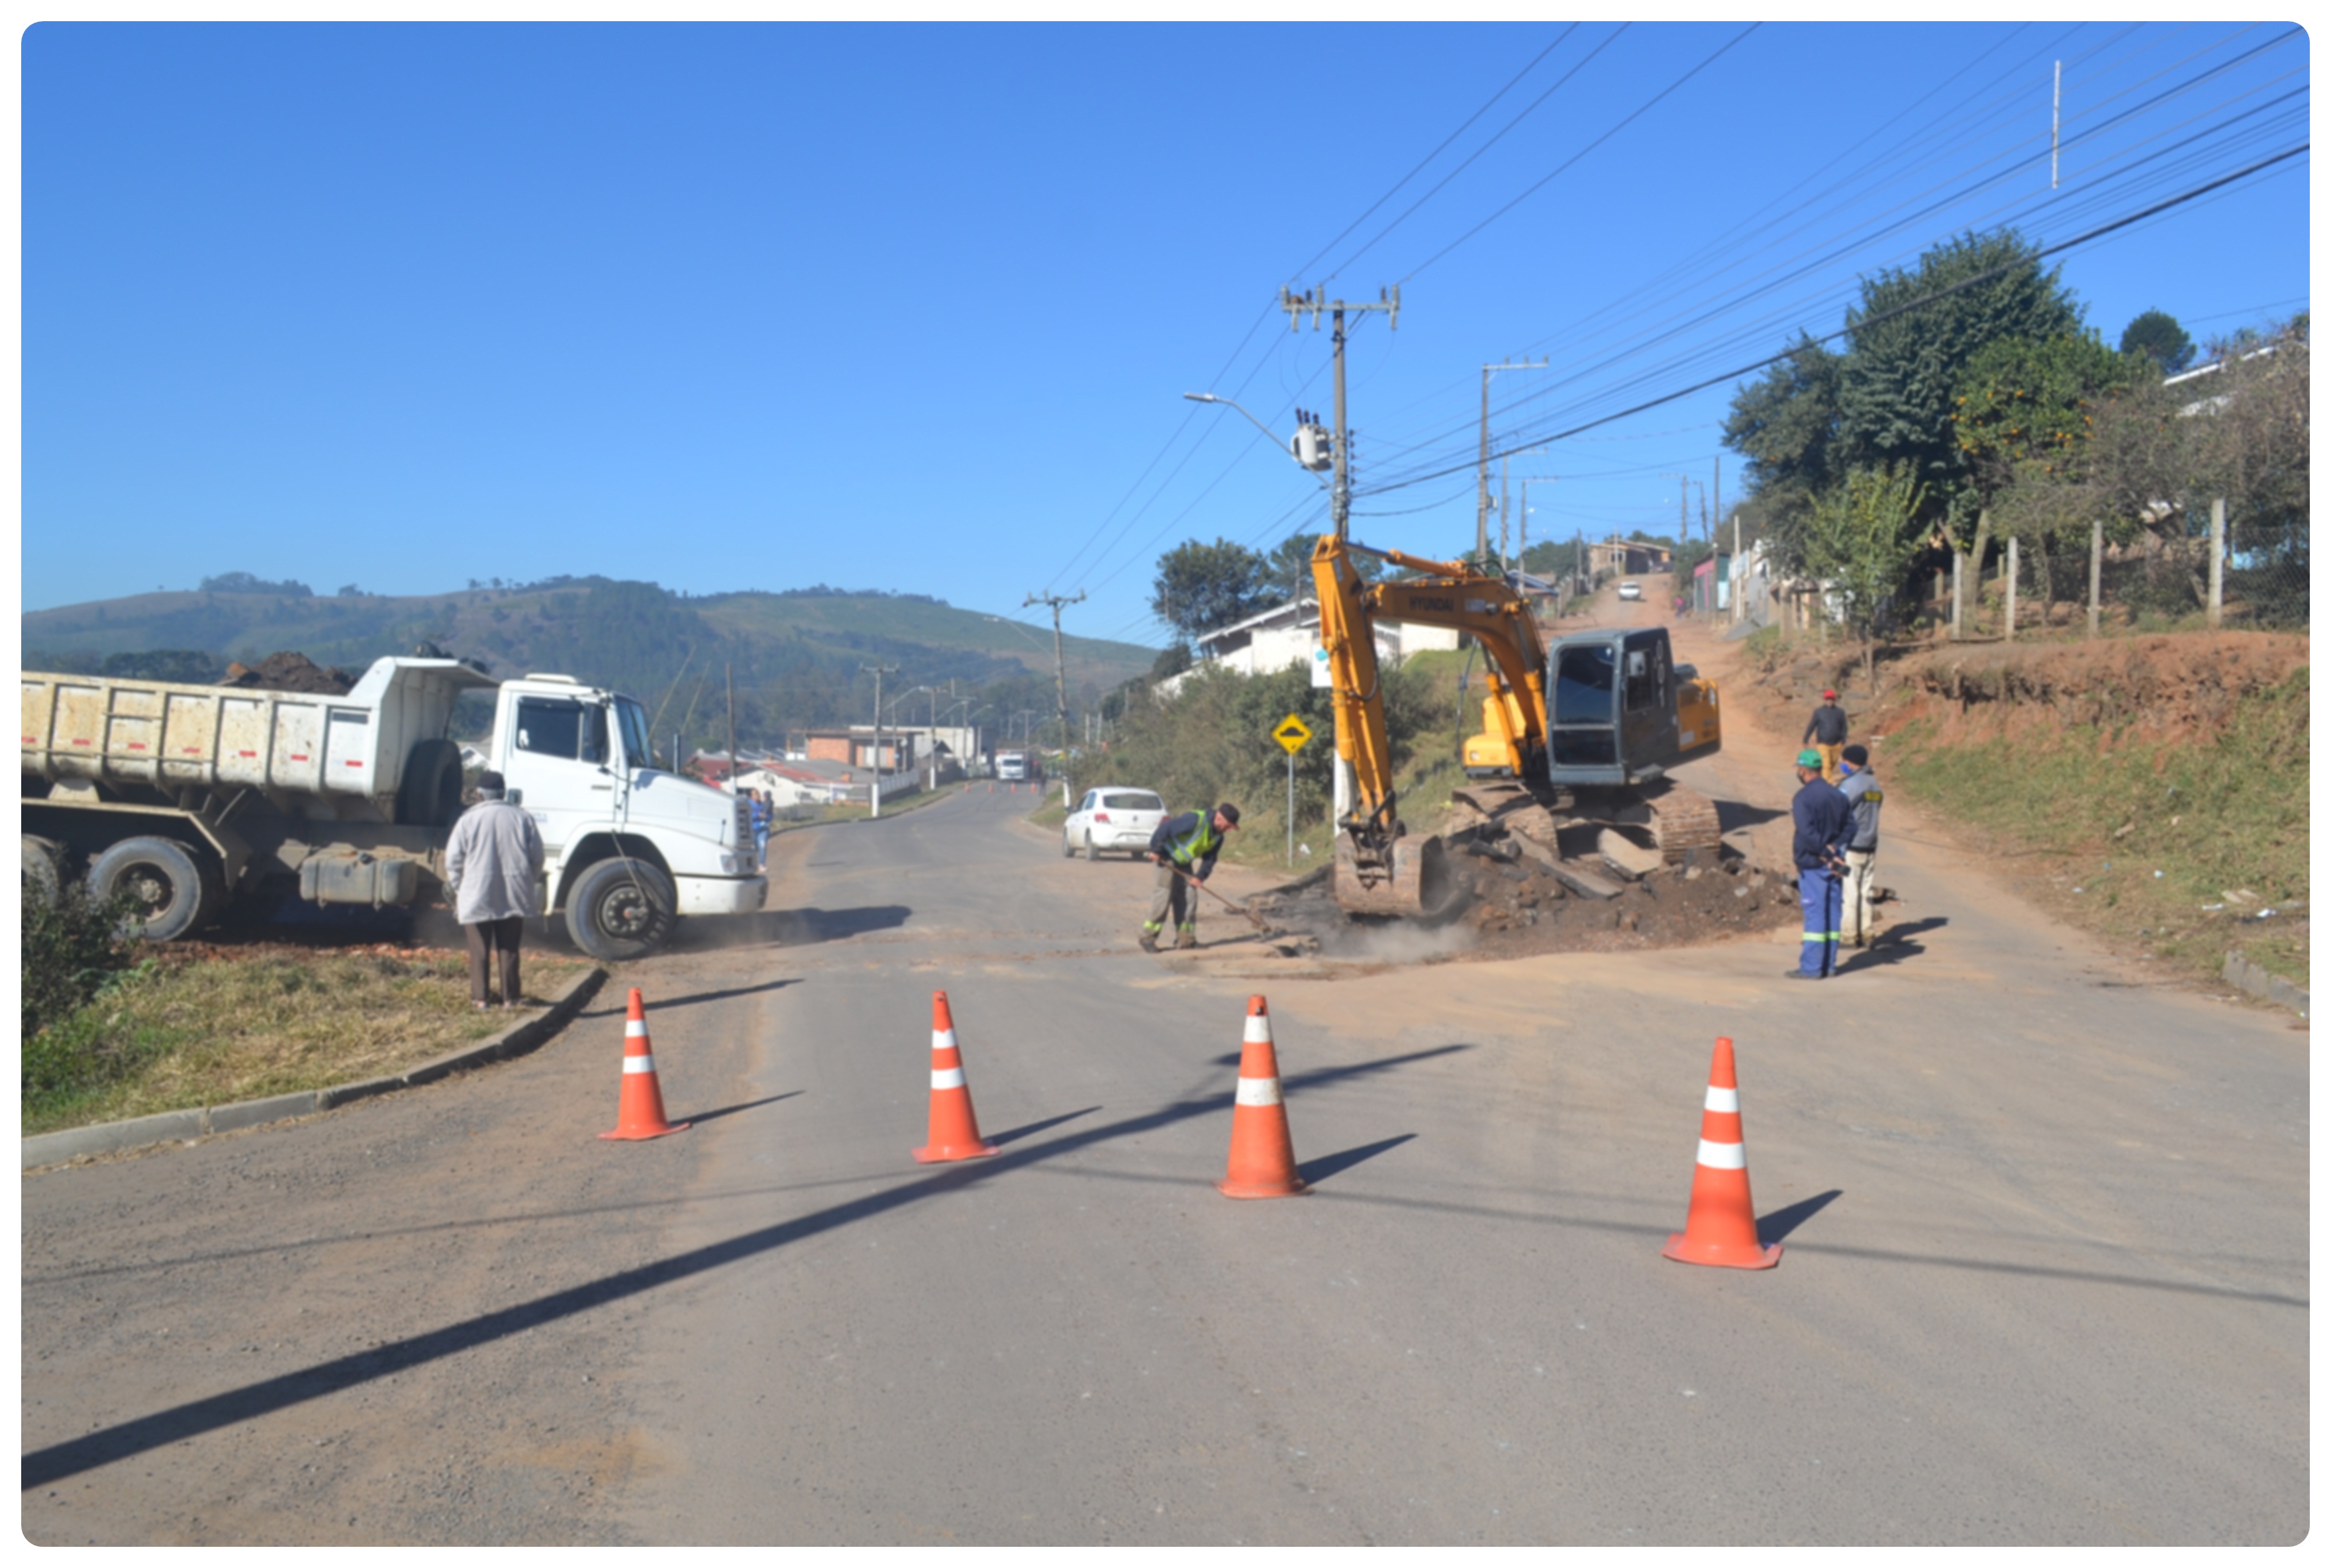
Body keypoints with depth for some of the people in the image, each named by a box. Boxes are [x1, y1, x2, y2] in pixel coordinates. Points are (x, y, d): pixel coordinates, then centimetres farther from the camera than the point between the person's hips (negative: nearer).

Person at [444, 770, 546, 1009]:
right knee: (509, 949, 8)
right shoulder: (522, 818, 2)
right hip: (514, 897, 2)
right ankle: (510, 997, 10)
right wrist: (528, 884, 18)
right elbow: (537, 857, 5)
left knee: (480, 951, 6)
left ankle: (481, 997, 8)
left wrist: (457, 889, 12)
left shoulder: (469, 819, -4)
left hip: (477, 897, -2)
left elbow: (453, 860, -1)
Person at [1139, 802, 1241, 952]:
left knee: (1189, 897, 3)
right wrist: (1155, 850, -25)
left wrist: (1200, 876, -11)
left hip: (1184, 862, 8)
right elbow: (1166, 828, -29)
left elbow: (1209, 858, 4)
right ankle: (1147, 938, -8)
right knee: (1164, 894, -12)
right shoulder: (1195, 820, -29)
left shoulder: (1218, 837, -2)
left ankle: (1185, 939, 9)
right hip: (1168, 856, -8)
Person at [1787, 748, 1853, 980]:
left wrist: (1826, 854, -16)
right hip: (1833, 864, 7)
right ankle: (1829, 964, 17)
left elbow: (1808, 832, -23)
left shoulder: (1804, 797, -14)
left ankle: (1811, 967, -1)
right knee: (1832, 912, 11)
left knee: (1814, 914, -5)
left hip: (1812, 864, -7)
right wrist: (1833, 849, -2)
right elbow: (1849, 827, 8)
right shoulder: (1837, 795, 9)